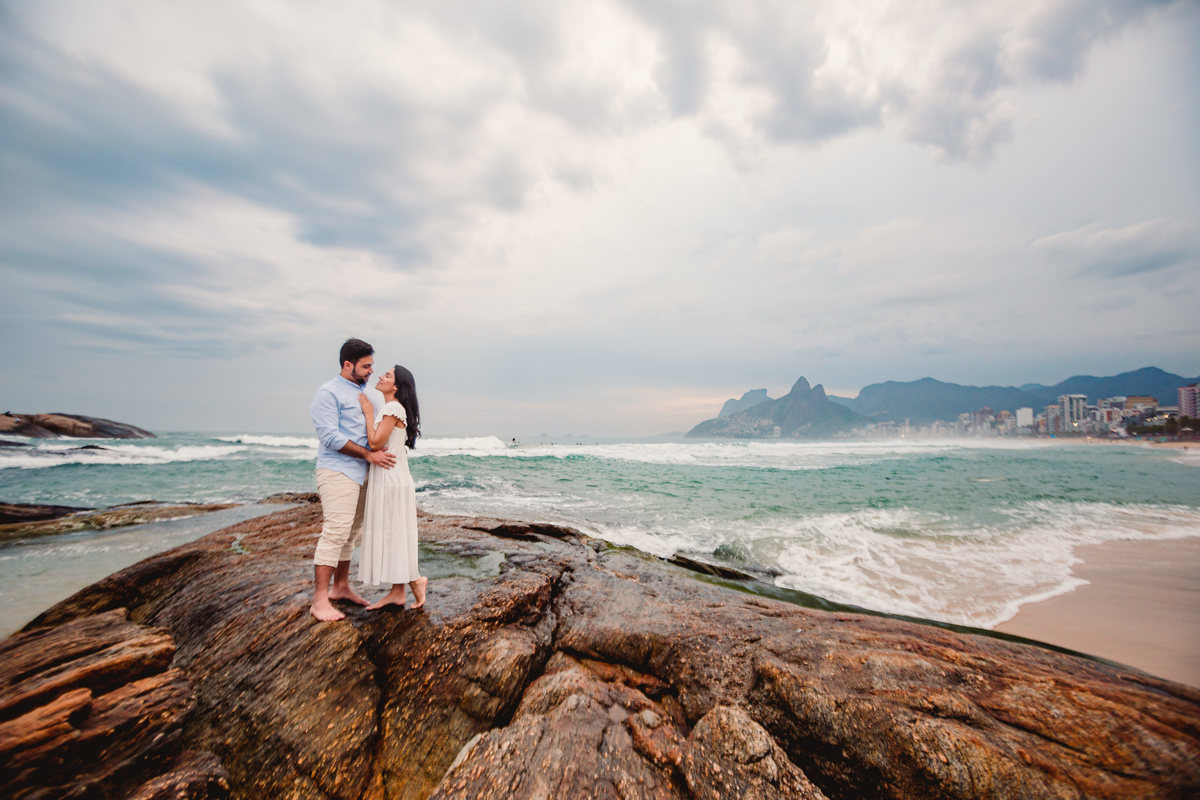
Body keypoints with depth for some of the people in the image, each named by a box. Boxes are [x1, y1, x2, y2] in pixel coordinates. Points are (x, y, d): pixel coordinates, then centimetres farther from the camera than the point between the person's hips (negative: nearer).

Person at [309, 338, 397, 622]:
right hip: (337, 471, -8)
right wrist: (369, 454, -17)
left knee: (350, 533, 12)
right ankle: (319, 600, -3)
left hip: (360, 473, 8)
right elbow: (330, 437, -15)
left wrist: (383, 449, 7)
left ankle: (340, 587, 24)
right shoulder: (329, 392, -7)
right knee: (335, 532, -10)